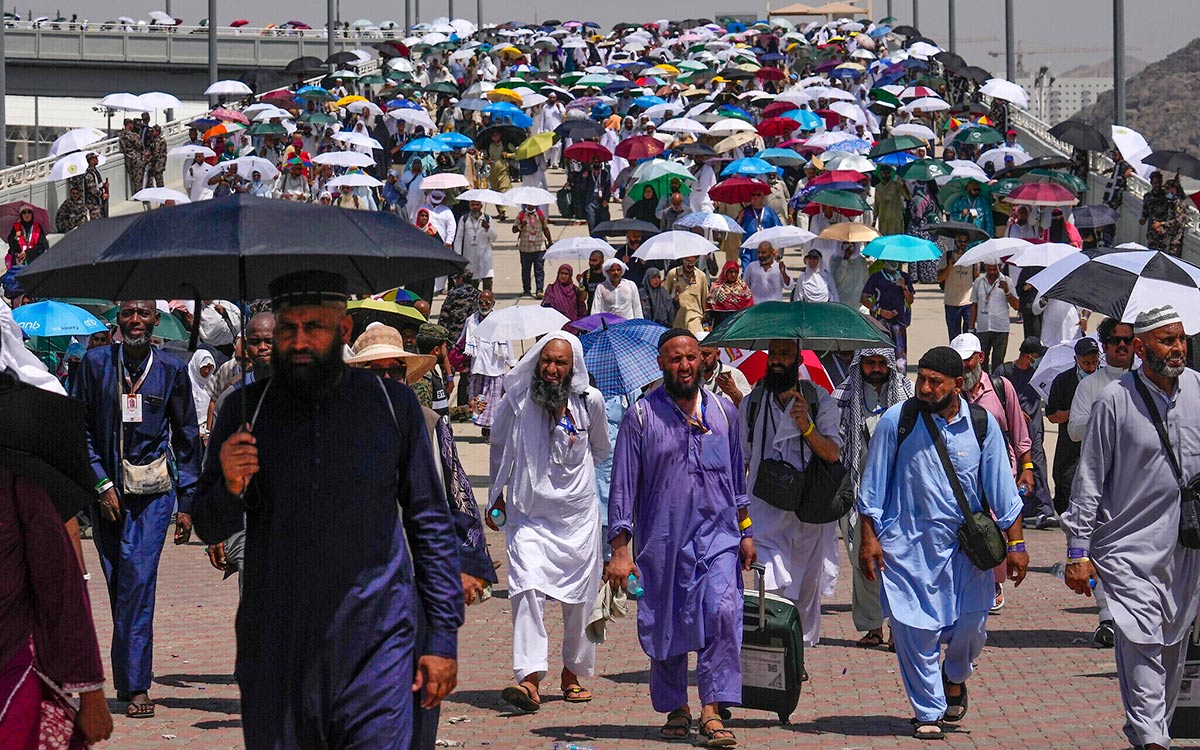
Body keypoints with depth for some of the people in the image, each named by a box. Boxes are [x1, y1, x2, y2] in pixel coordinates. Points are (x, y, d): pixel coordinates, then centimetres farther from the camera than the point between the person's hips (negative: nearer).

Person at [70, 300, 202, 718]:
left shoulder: (171, 369, 4)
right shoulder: (95, 364, 3)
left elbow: (187, 439, 9)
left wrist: (186, 503, 5)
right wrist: (102, 484, -7)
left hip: (153, 488, -1)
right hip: (106, 488, 1)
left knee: (137, 577, -14)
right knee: (119, 584, 5)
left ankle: (134, 684, -14)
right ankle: (131, 680, 16)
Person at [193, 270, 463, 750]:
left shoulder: (393, 404, 5)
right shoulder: (245, 411, 6)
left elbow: (431, 524, 10)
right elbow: (209, 530, 10)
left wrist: (443, 637, 5)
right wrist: (230, 490, -13)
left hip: (376, 644, -1)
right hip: (275, 651, 1)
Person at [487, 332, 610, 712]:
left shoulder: (590, 401, -1)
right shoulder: (517, 400, -2)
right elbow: (499, 447, 16)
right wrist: (495, 495, 20)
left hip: (578, 513, 1)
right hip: (528, 513, -1)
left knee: (579, 597, 5)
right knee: (526, 589, -17)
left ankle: (573, 673, 23)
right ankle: (529, 679, -23)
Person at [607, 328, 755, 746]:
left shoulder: (723, 411, 10)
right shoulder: (641, 416, 0)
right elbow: (623, 486, 0)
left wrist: (746, 531, 18)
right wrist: (620, 550, -5)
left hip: (717, 533, 1)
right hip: (662, 537, -1)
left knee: (722, 611, -18)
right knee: (665, 626, 4)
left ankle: (712, 710, -18)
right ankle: (675, 708, 23)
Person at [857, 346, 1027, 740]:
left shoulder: (981, 424, 0)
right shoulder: (896, 421, -5)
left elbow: (1001, 488, 6)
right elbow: (873, 487, 2)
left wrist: (1015, 544, 4)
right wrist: (869, 539, -1)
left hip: (967, 543, 1)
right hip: (908, 544, -1)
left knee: (970, 624, 1)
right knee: (916, 629, -3)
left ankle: (954, 678, 34)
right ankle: (928, 713, 12)